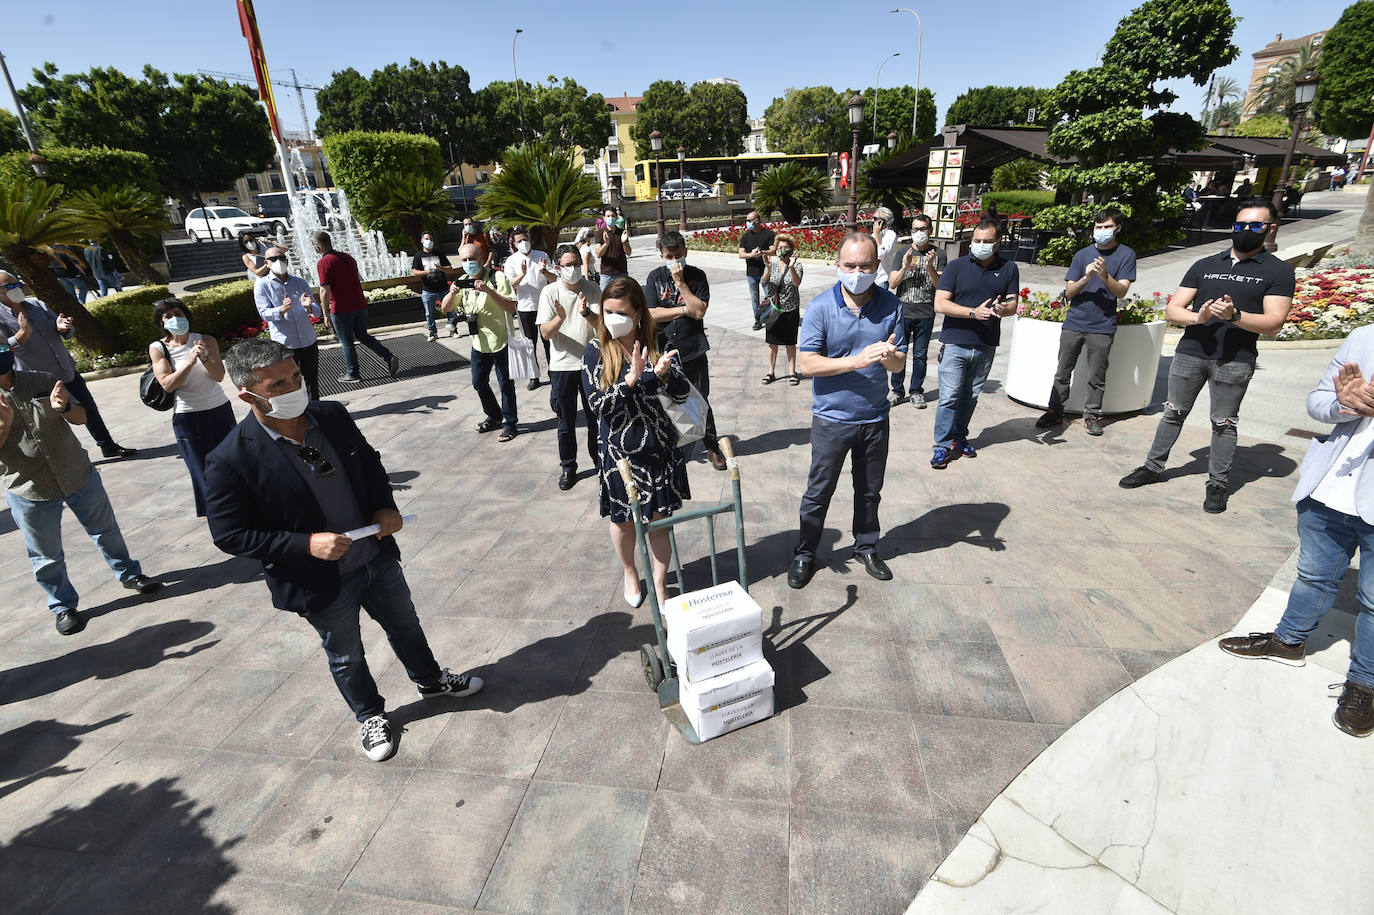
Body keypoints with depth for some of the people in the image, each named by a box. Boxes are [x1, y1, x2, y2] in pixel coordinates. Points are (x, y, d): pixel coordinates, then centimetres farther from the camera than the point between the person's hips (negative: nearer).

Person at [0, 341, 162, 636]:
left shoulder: (42, 382, -2)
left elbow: (81, 416, 1)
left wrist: (64, 407, -21)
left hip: (79, 475, 2)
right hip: (29, 491, -1)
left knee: (106, 530, 17)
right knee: (47, 555, 10)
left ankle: (128, 573, 38)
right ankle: (63, 606, 27)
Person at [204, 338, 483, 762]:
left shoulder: (332, 415, -9)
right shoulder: (231, 460, -23)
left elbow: (370, 462, 6)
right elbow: (230, 535, -15)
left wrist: (385, 505, -10)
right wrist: (306, 545, -25)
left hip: (376, 557, 4)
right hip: (323, 582, -4)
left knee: (405, 626, 25)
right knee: (346, 657, 20)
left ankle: (430, 679, 53)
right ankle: (370, 717, 48)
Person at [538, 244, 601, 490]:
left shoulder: (592, 289, -2)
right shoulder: (550, 292, -4)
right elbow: (545, 333, -10)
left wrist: (586, 312, -29)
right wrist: (560, 318, -30)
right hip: (562, 366, -1)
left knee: (595, 417, 13)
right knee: (566, 423, 9)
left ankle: (599, 459, 34)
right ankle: (568, 467, 24)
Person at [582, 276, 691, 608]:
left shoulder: (656, 344, -3)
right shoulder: (597, 351, -7)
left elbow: (682, 394, -4)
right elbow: (598, 405, -15)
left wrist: (665, 372, -24)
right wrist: (632, 378, -28)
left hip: (659, 448, 1)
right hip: (619, 451, 0)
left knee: (660, 520, 10)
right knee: (623, 521, 16)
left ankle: (660, 584, 30)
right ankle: (630, 574, 43)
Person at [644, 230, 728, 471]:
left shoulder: (697, 275, -2)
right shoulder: (655, 277, 0)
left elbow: (699, 311, -14)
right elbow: (651, 314, -9)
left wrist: (680, 282, -16)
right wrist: (684, 309, -10)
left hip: (693, 349, 0)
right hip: (664, 351, 1)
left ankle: (712, 446, 27)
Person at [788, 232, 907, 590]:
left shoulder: (890, 305, -3)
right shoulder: (820, 308, -12)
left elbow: (900, 363, -1)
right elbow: (808, 364, -18)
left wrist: (889, 356, -26)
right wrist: (857, 360, -28)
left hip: (875, 417, 3)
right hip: (831, 417, -3)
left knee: (869, 490, 19)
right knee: (819, 492, 9)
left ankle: (866, 547, 40)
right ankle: (805, 554, 27)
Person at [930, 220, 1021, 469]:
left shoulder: (1009, 268, 7)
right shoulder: (956, 266, -2)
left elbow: (1013, 304, 6)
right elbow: (940, 304, -10)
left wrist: (1002, 309, -18)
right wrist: (973, 312, -21)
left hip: (986, 346, 3)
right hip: (955, 344, -3)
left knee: (970, 396, 13)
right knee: (949, 397, -4)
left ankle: (959, 437, 27)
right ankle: (943, 445, 5)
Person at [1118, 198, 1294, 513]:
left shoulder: (1278, 272, 3)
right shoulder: (1205, 265, 11)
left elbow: (1273, 322, -6)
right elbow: (1172, 309, 5)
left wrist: (1234, 315, -23)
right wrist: (1198, 317, -15)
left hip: (1234, 361, -2)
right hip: (1189, 353, 2)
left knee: (1223, 423, 5)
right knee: (1173, 414, 10)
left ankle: (1218, 484, 16)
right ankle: (1153, 467, 21)